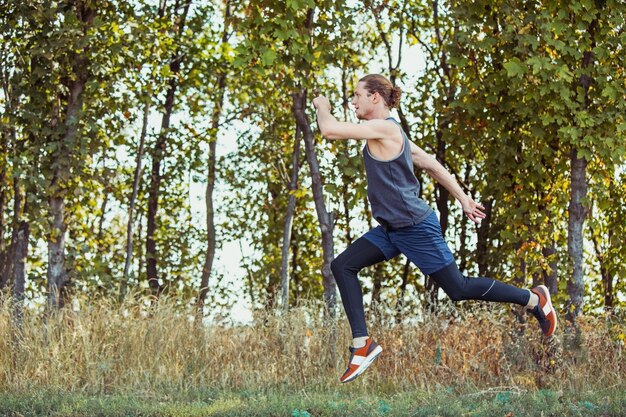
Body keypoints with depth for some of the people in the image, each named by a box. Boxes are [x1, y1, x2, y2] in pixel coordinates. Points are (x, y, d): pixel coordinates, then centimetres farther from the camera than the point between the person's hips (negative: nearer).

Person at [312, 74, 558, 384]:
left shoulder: (384, 128, -19)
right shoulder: (387, 131, 11)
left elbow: (330, 130, -26)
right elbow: (430, 164, 16)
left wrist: (322, 107, -4)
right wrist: (464, 199, 21)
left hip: (415, 228, -10)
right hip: (392, 228, 10)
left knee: (458, 289, 0)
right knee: (343, 266, -2)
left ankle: (534, 299, 17)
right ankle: (362, 344, -3)